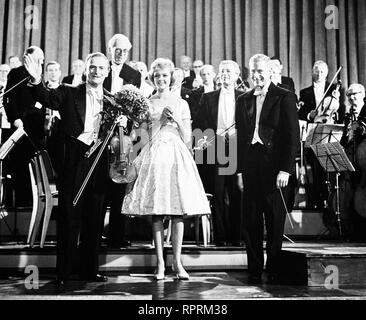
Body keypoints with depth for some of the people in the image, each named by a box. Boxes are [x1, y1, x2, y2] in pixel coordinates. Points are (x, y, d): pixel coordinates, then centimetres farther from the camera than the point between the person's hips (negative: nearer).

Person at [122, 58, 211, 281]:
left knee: (178, 211, -4)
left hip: (176, 156, 0)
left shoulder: (181, 103, 10)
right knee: (156, 212, -2)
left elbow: (187, 138, 7)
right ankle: (160, 263, 5)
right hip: (153, 156, 0)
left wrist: (176, 120, -7)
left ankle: (177, 261, 4)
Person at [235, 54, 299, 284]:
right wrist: (240, 171, 5)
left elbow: (293, 135, -4)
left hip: (275, 167, -4)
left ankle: (274, 272, 14)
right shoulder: (243, 100, 14)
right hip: (250, 167, 4)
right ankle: (254, 272, 14)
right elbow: (240, 137, 12)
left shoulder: (285, 97, 1)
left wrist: (285, 169, -12)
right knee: (251, 222, 5)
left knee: (275, 222, 2)